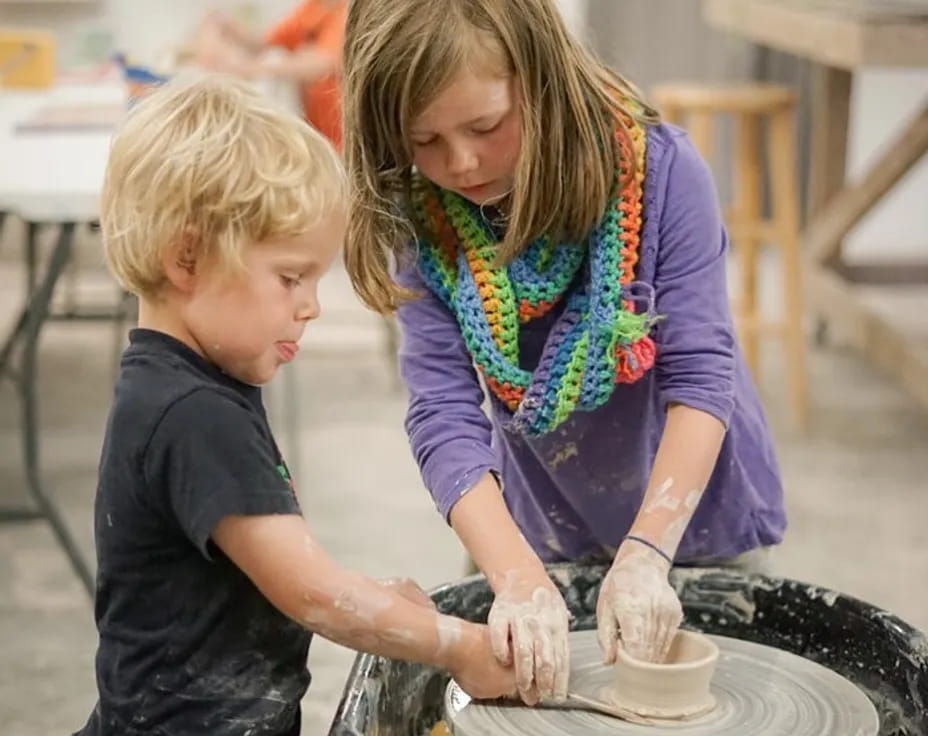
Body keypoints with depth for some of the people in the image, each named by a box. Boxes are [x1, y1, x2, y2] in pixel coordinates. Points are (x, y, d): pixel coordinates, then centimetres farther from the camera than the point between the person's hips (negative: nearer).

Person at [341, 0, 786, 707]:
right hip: (550, 542, 1)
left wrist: (646, 555, -34)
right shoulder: (427, 227, -16)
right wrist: (519, 579, -35)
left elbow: (700, 376, -24)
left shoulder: (659, 169, -22)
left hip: (700, 523, -1)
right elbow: (445, 418, -22)